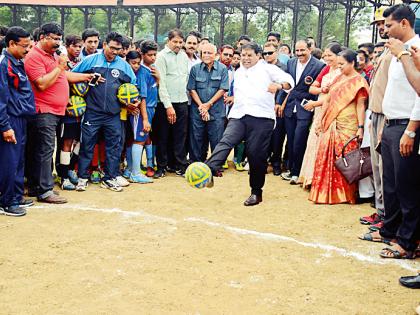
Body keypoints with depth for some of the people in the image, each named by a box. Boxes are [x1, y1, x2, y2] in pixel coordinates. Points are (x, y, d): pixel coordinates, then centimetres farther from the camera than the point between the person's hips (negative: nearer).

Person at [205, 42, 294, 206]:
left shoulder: (267, 69, 5)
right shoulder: (238, 72, 24)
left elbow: (289, 80, -5)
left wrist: (278, 85, -25)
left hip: (261, 118, -4)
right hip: (238, 116, 5)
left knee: (256, 155, -2)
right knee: (225, 142, -20)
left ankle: (256, 192, 10)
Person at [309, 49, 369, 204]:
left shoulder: (358, 81, -4)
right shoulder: (339, 78, 15)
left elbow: (360, 106, -10)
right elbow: (328, 100, 16)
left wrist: (360, 127, -18)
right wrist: (322, 121, 12)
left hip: (348, 127, -6)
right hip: (331, 125, 6)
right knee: (327, 158, 6)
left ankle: (346, 194, 9)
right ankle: (327, 192, 16)